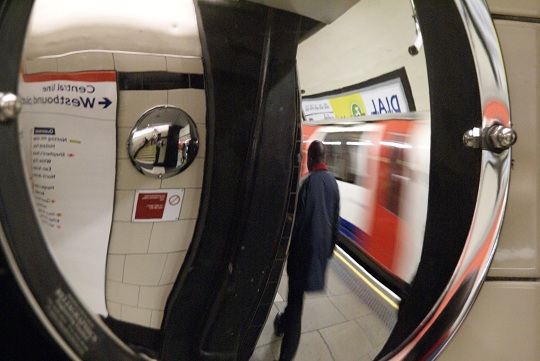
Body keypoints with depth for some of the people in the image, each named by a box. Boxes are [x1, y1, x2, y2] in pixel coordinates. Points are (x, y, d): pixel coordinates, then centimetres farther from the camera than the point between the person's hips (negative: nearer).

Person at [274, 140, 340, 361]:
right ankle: (283, 323, 46)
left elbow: (298, 218, -15)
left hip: (305, 246, -7)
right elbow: (336, 219, 10)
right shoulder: (333, 182, 4)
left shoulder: (309, 181, -17)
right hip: (322, 245, 7)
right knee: (297, 293, 25)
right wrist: (330, 246, 20)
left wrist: (289, 246, -4)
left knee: (296, 295, 2)